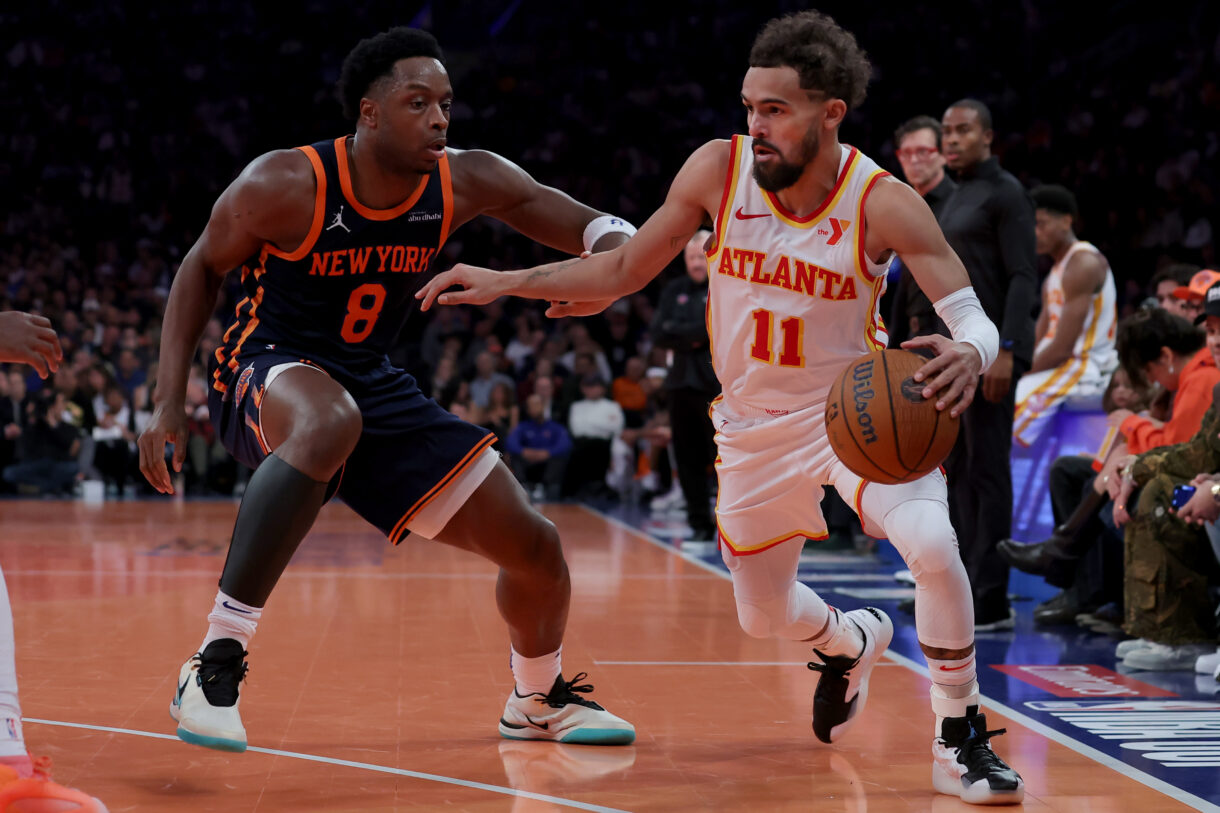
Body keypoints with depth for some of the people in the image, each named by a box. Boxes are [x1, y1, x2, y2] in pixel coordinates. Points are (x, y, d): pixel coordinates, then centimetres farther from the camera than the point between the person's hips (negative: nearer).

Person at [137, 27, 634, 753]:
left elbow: (592, 230, -5)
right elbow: (203, 268, -3)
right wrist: (170, 401, -9)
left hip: (374, 385, 5)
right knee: (331, 424, -45)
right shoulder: (285, 185, -19)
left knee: (534, 546, 2)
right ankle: (216, 663, -38)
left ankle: (538, 699, 35)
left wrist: (621, 247, -30)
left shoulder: (466, 183, -9)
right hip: (267, 368, -5)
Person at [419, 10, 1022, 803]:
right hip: (757, 425, 4)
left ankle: (960, 739, -8)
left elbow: (977, 323, -25)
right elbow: (625, 269, -1)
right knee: (763, 614, 15)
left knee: (934, 546, -30)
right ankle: (850, 641, 52)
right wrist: (505, 282, -6)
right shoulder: (718, 169, -15)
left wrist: (967, 356, -49)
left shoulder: (883, 203, -23)